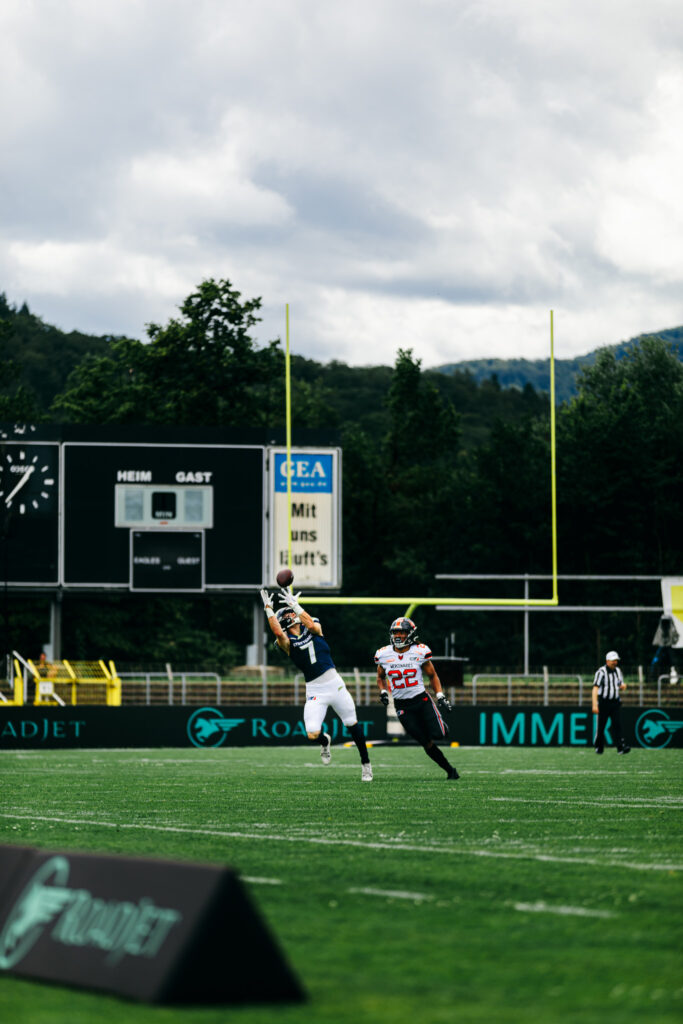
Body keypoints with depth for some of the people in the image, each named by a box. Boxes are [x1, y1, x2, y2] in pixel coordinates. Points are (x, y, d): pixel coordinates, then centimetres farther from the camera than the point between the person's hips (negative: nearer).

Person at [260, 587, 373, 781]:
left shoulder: (314, 630, 7)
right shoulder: (287, 642, 1)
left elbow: (311, 624, -16)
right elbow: (277, 632, -21)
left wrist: (294, 604, -11)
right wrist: (268, 609, -18)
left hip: (335, 685, 1)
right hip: (315, 692, -1)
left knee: (353, 725, 7)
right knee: (312, 734, -14)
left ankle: (366, 764, 26)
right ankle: (325, 741, 24)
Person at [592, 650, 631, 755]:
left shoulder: (618, 670, 11)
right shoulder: (601, 672, -9)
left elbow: (621, 686, 23)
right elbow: (595, 688, -17)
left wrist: (623, 686, -4)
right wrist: (594, 705, -26)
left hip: (616, 702, 4)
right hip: (604, 702, -4)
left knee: (618, 724, -10)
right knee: (601, 726, 3)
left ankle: (621, 747, -18)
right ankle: (599, 748, 18)